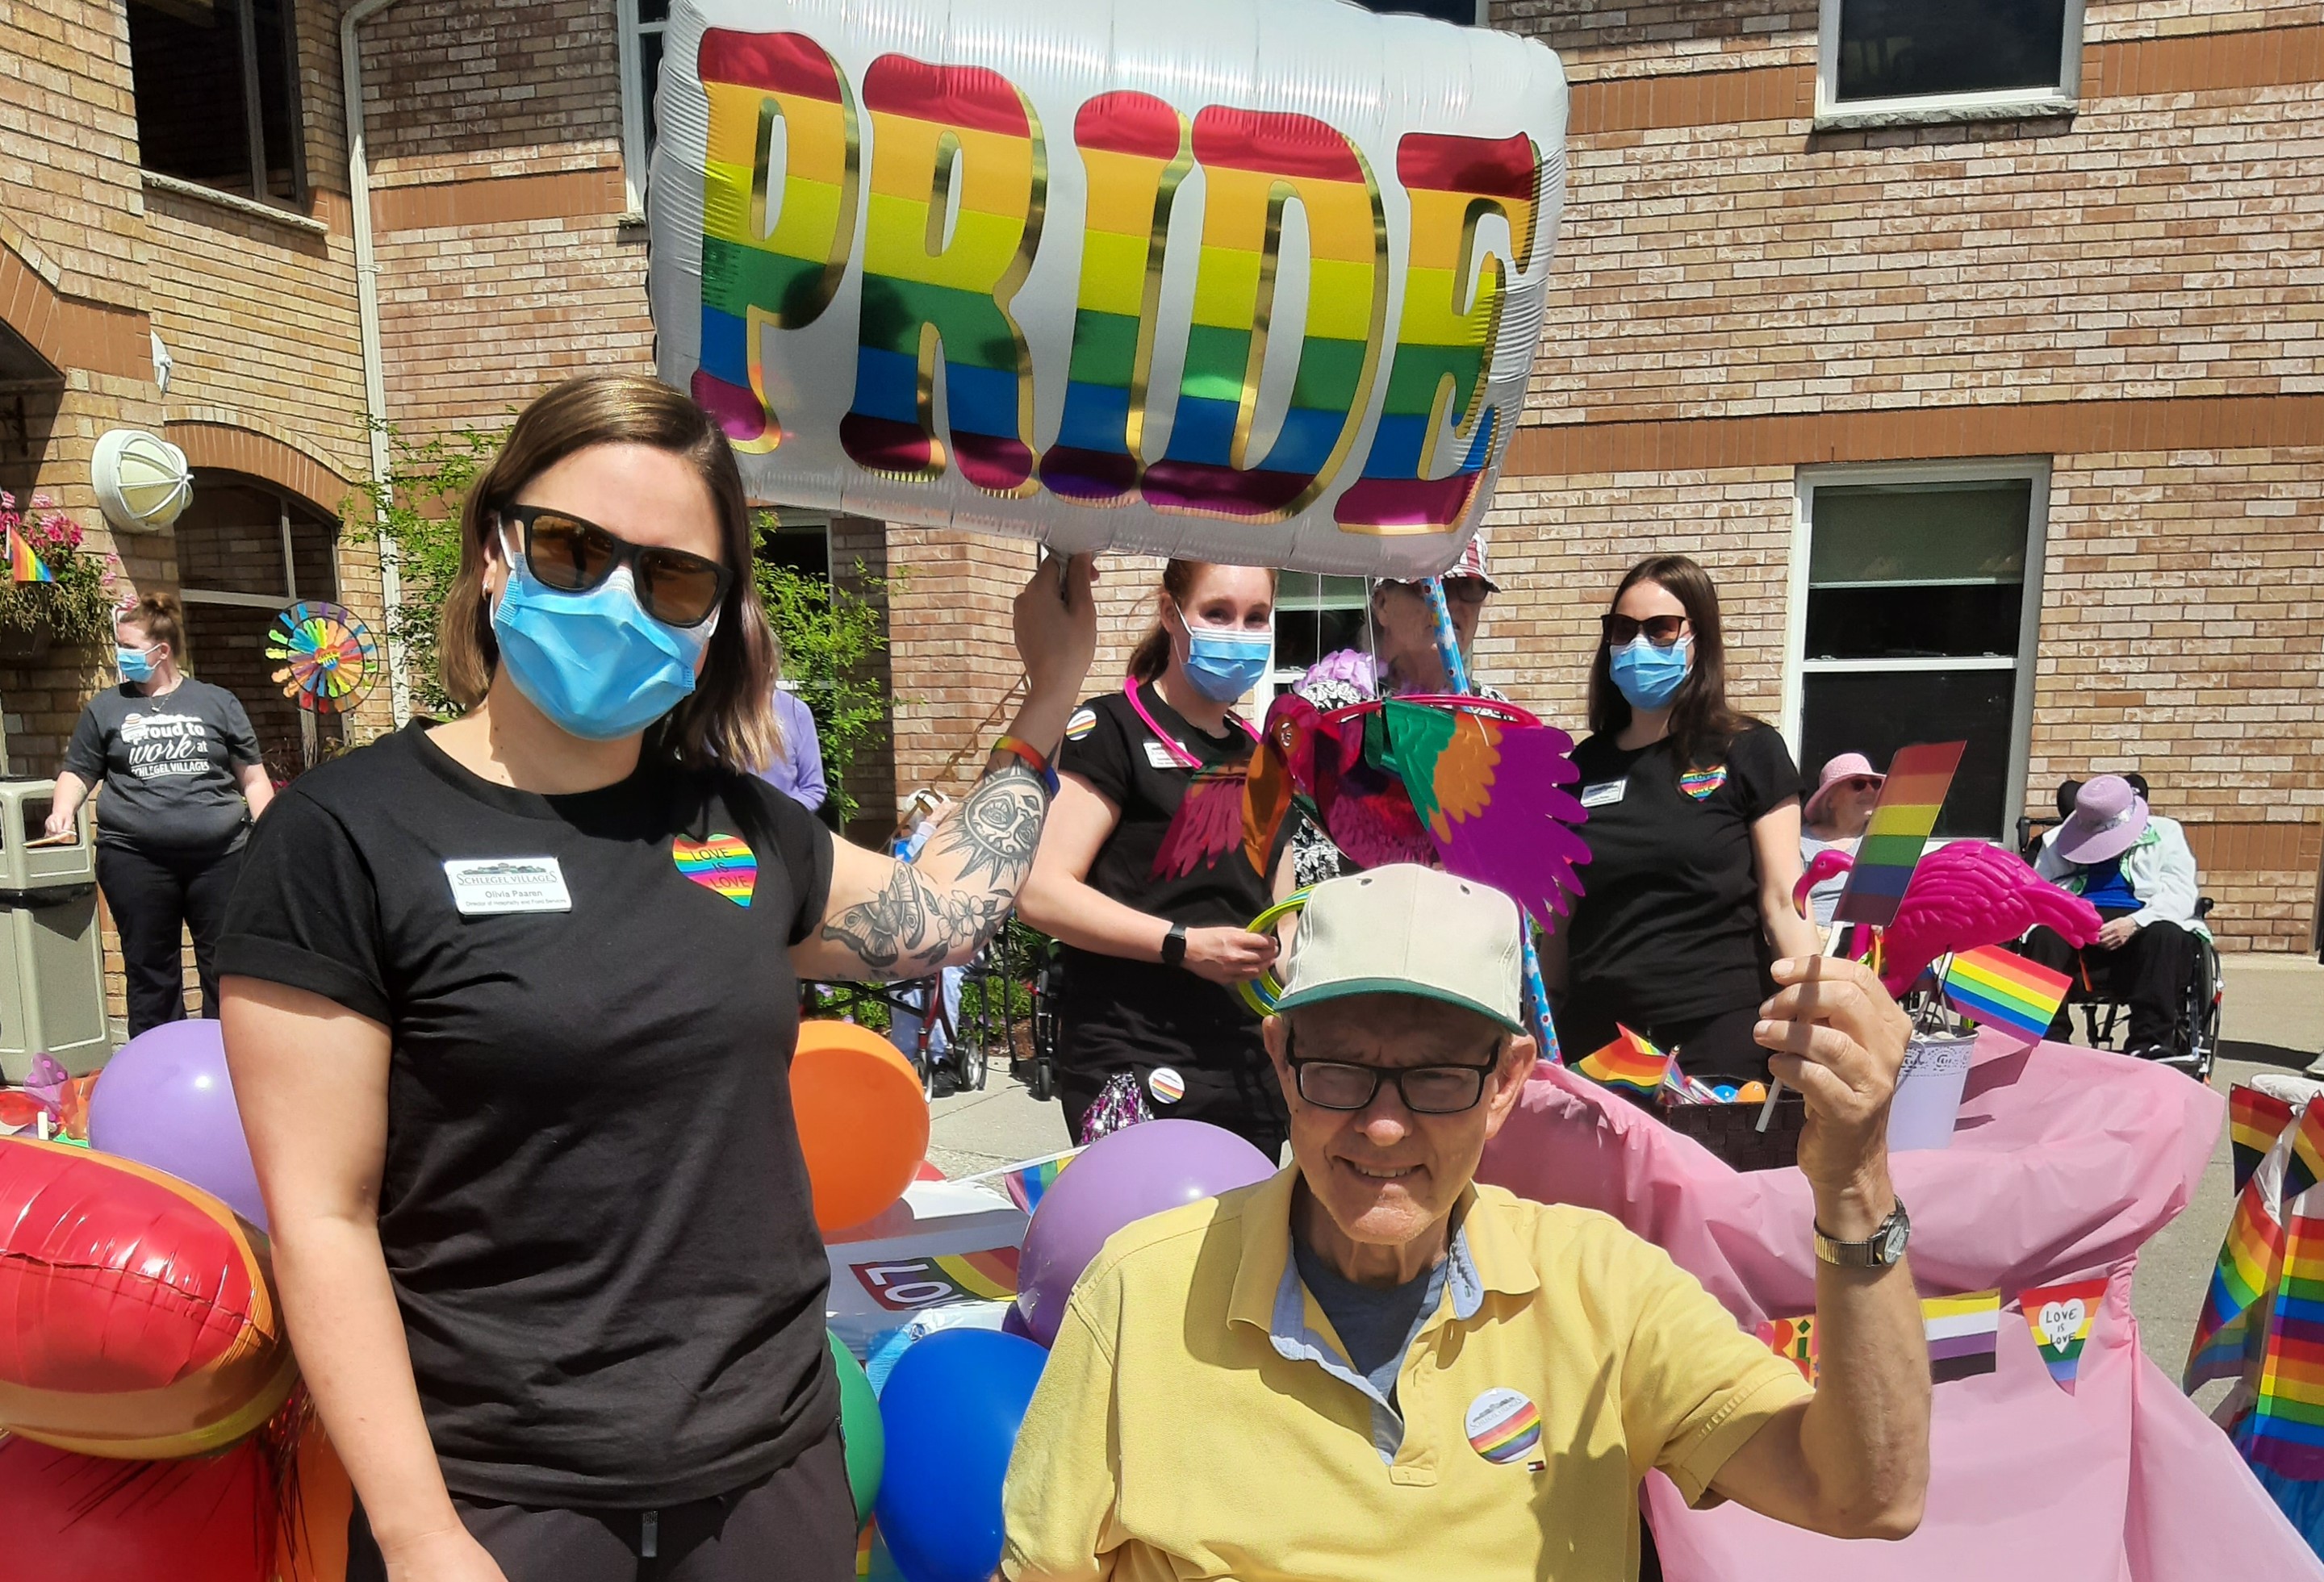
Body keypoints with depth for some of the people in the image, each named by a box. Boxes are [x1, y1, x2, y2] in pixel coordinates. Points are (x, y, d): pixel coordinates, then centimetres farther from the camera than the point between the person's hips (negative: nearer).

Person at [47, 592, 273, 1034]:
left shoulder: (218, 703, 8)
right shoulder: (106, 707, 10)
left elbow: (253, 778, 9)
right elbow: (78, 771, 15)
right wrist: (63, 811, -6)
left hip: (221, 857, 0)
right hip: (136, 861, 1)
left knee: (226, 971, 5)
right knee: (151, 976, 7)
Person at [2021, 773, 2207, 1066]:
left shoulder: (2164, 833, 15)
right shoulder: (2058, 840, 19)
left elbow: (2180, 893, 0)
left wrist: (2134, 922, -19)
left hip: (2141, 925, -1)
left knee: (2166, 935, -34)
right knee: (2044, 937, -32)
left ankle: (2151, 1043, -35)